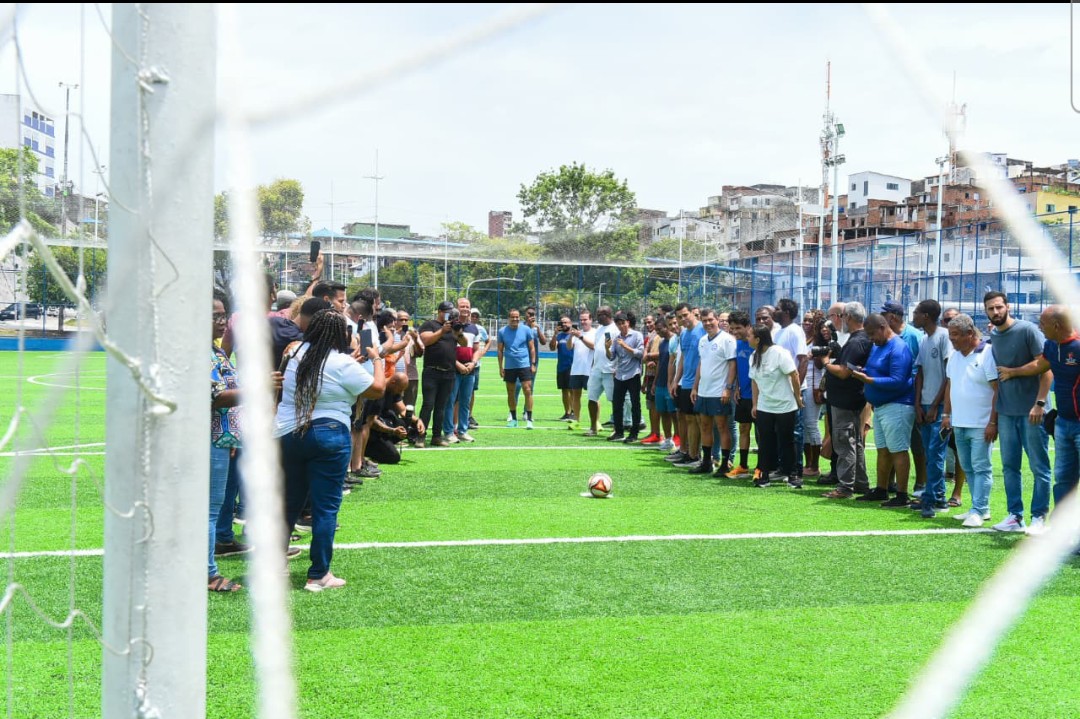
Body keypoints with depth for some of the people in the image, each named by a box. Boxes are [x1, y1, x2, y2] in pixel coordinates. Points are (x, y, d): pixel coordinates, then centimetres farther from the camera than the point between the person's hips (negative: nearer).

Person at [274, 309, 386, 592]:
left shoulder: (299, 354, 6)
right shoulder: (342, 364, -12)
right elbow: (377, 389, -5)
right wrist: (376, 359, 10)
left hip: (287, 435, 6)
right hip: (328, 437, -6)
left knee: (289, 504, 18)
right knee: (326, 508, 1)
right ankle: (318, 575, 4)